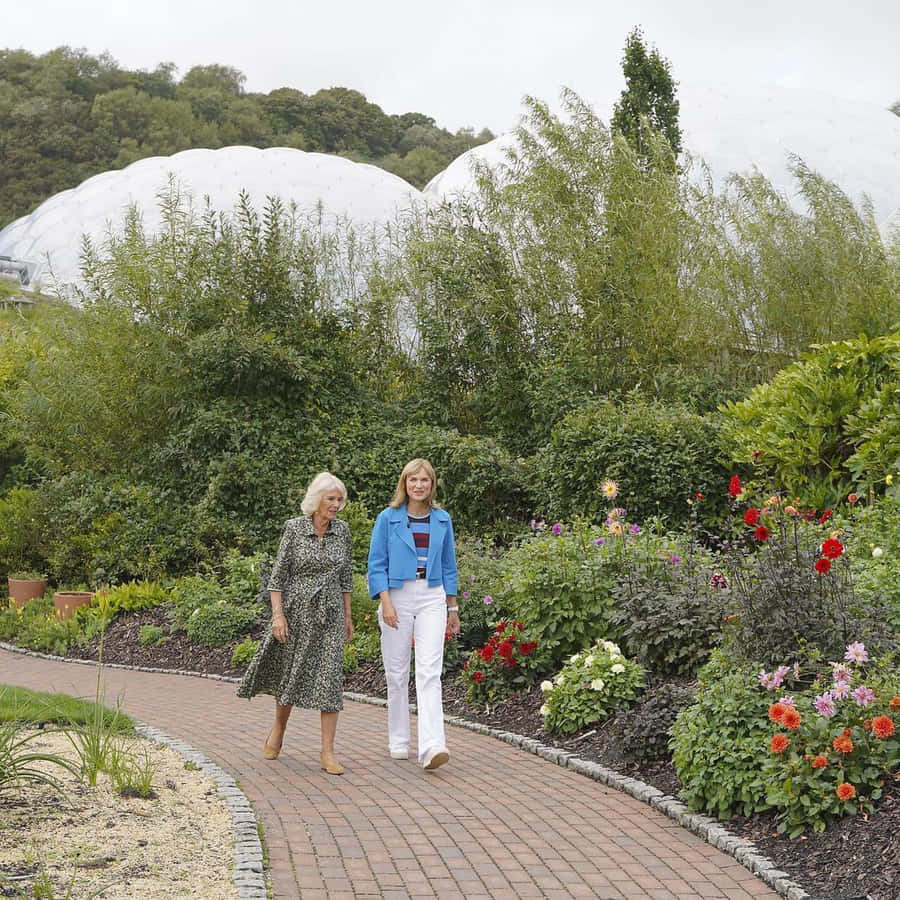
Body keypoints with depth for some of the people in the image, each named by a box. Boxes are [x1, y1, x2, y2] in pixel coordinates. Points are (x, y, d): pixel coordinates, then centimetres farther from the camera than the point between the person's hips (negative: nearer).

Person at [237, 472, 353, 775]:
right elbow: (279, 573, -7)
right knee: (291, 673, 11)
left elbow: (346, 575, 11)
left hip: (329, 613, 2)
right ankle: (278, 730, 38)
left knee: (330, 678, -7)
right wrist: (277, 614, -14)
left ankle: (328, 753, -5)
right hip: (297, 610, -2)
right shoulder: (294, 528, -7)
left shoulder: (342, 530, 3)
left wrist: (348, 616, 11)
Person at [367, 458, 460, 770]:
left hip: (432, 598, 1)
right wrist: (386, 602, -13)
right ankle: (398, 741, 20)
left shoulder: (442, 520, 8)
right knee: (397, 672, 6)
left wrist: (452, 607, 15)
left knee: (429, 671, -11)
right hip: (397, 596, -1)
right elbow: (376, 564, -1)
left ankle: (431, 747, -20)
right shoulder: (388, 518, 0)